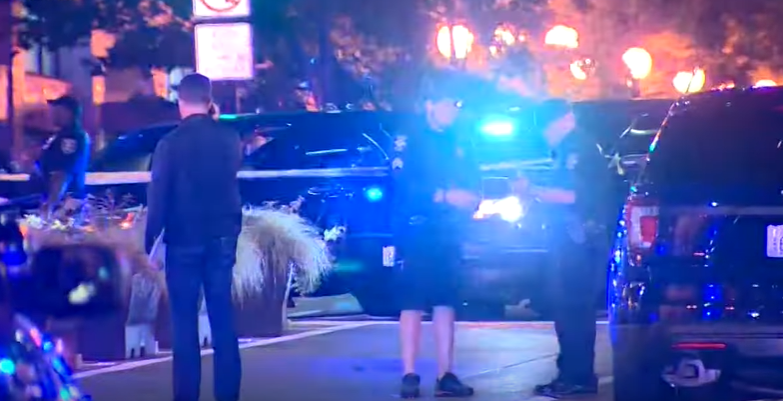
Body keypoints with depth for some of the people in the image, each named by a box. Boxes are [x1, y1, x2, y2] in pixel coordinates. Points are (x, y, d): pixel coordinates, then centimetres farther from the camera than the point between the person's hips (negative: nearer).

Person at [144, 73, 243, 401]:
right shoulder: (230, 139, 0)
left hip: (184, 241, -3)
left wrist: (150, 242, -5)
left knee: (184, 322, 3)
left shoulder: (170, 143, -12)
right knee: (223, 319, 8)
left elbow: (158, 198, -10)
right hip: (222, 239, 3)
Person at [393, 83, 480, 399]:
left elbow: (473, 185, 14)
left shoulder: (459, 146, 18)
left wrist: (471, 200, -9)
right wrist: (446, 196, -17)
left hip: (449, 236, 5)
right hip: (417, 235, -5)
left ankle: (445, 375, 7)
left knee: (446, 303, 4)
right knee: (413, 304, -7)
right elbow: (403, 187, -14)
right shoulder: (408, 141, -1)